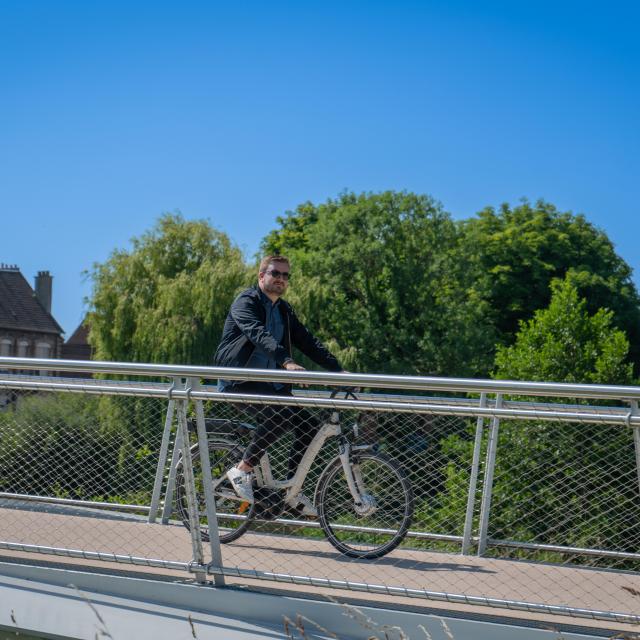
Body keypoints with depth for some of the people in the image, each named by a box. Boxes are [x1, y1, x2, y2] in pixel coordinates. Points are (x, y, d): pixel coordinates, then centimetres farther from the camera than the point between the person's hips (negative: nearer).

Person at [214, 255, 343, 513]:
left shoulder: (284, 310, 15)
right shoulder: (246, 302, -10)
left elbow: (308, 341, 10)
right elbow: (259, 334, -28)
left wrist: (338, 369, -2)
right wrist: (287, 362, -44)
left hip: (270, 382, 8)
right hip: (239, 379, -8)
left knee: (307, 425, -5)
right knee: (278, 415, -31)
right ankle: (242, 469, -18)